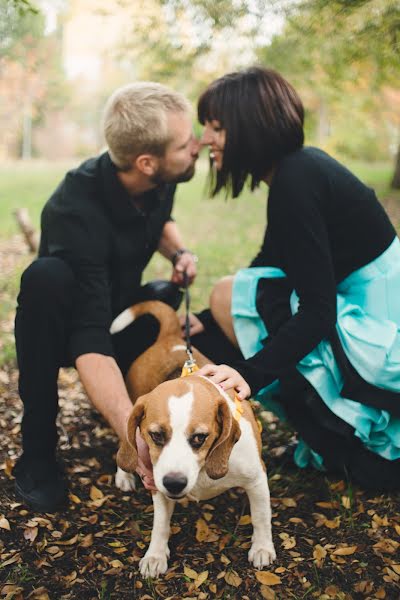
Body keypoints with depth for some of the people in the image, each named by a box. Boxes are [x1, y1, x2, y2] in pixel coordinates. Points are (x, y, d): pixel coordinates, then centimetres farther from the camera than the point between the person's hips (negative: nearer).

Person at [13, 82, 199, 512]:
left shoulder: (161, 181, -14)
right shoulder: (77, 212, -35)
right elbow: (90, 340, -43)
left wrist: (178, 254, -10)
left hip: (122, 311, 6)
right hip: (68, 326, -5)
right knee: (46, 278, -38)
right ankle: (37, 450, -24)